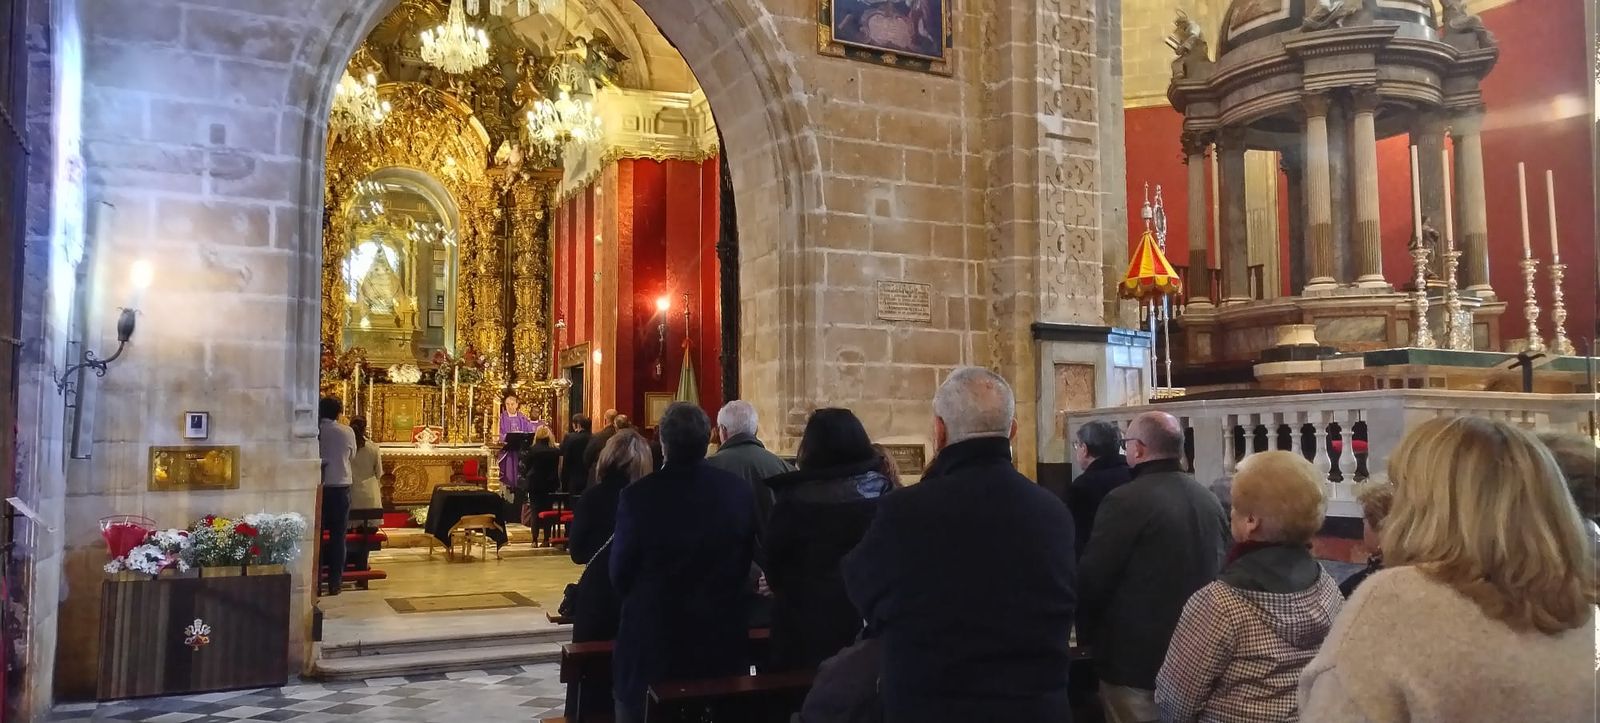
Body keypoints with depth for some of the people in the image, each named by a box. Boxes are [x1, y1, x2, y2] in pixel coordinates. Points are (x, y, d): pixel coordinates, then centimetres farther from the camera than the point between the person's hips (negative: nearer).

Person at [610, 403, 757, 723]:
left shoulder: (639, 495, -20)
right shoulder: (739, 491, -9)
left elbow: (620, 573, -8)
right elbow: (745, 561, 4)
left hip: (653, 634, -3)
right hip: (722, 633, 3)